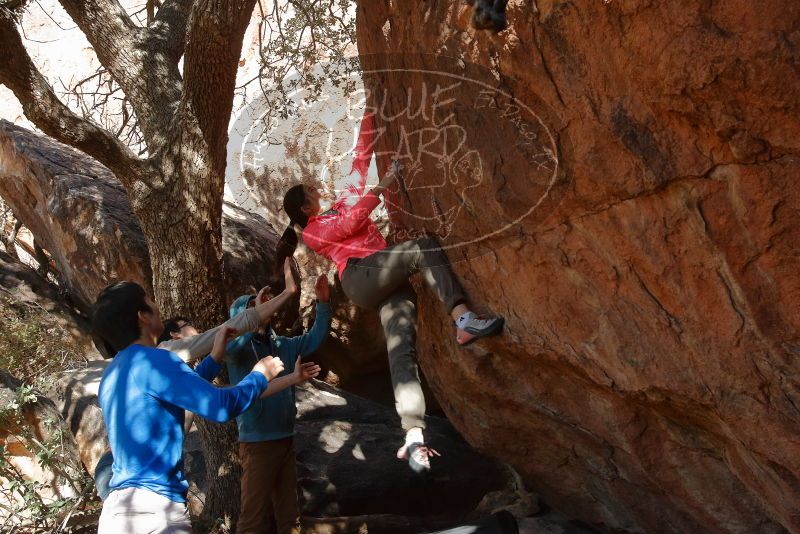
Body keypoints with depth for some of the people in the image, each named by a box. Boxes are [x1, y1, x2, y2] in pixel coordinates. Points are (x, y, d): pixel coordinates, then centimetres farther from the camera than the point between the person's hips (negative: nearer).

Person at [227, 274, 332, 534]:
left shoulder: (283, 345, 11)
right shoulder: (238, 347, -6)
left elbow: (316, 336, 14)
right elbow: (230, 348, -29)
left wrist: (323, 302, 0)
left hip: (286, 440, 6)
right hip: (257, 442, -6)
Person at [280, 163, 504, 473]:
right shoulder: (312, 231, 12)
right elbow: (350, 223, -2)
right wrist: (380, 188, 1)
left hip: (388, 287, 7)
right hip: (359, 275, -7)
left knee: (401, 351, -15)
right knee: (425, 248, -26)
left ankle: (413, 438, -29)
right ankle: (463, 319, -43)